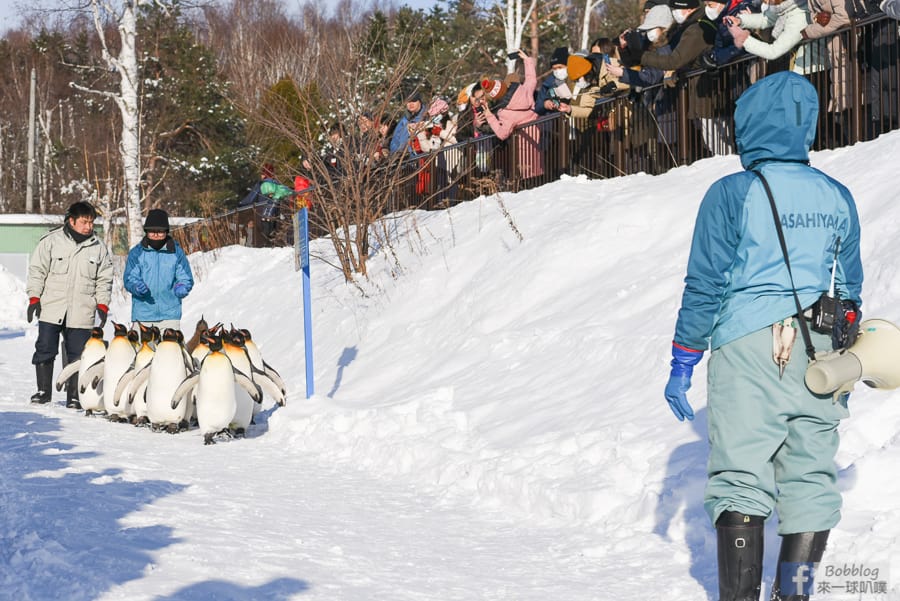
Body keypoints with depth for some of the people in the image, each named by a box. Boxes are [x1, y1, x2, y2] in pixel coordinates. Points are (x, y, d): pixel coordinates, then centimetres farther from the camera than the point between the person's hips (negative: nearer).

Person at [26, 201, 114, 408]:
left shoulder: (98, 247, 7)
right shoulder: (51, 241, 1)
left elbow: (104, 279, 13)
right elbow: (37, 270, 4)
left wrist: (102, 305, 5)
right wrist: (34, 298, -3)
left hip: (81, 313, 1)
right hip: (51, 308, -1)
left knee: (77, 356, 1)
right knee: (45, 351, 1)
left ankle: (73, 396, 8)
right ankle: (43, 391, 14)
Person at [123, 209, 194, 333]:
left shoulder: (176, 251, 5)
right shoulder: (136, 252, 4)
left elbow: (186, 278, 8)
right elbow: (129, 278, 2)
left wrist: (181, 288, -14)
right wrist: (137, 286, -20)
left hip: (170, 314, 0)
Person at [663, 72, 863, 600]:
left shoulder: (732, 194, -5)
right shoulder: (837, 198, 9)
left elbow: (705, 287, -5)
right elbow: (850, 288, 15)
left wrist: (682, 364, 1)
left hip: (748, 350, -4)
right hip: (818, 357, 4)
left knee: (741, 479, -1)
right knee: (811, 481, 8)